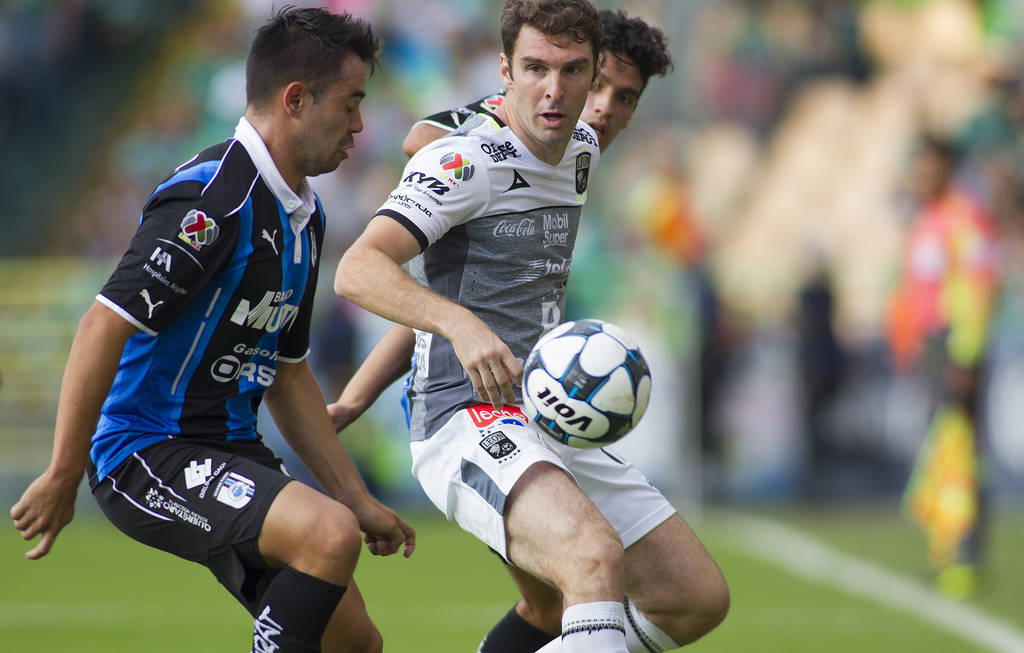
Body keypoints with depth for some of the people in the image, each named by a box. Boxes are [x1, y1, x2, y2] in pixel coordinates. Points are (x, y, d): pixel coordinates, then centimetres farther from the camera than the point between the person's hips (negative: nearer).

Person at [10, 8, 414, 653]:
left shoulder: (305, 215, 13)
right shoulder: (214, 198, -19)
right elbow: (103, 326, -24)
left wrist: (358, 498, 18)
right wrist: (63, 477, -23)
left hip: (231, 451, 10)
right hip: (147, 454, -10)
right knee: (331, 534, -31)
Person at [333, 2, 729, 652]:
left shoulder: (581, 151, 13)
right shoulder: (468, 159, -11)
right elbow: (359, 269, -22)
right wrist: (463, 325, -41)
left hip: (556, 425, 8)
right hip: (467, 421, -8)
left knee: (700, 598, 6)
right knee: (597, 559, -34)